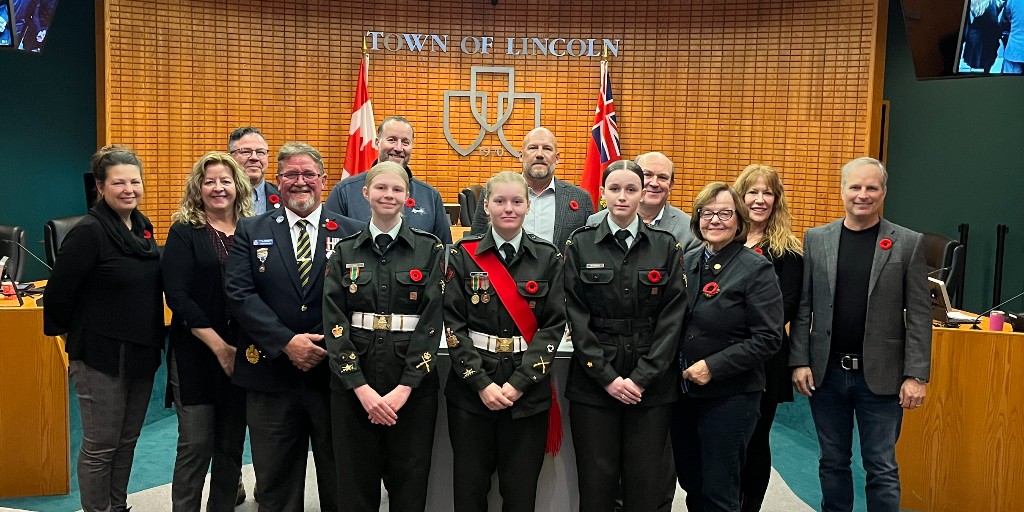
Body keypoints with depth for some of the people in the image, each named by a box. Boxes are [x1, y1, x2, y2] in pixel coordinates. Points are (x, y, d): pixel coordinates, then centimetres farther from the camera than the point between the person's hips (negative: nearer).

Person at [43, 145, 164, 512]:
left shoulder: (143, 227, 7)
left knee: (127, 441, 17)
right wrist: (66, 334, -3)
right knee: (101, 446, 5)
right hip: (102, 356, -7)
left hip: (142, 353, 7)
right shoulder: (89, 232, -16)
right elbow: (59, 292, -15)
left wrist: (153, 339, 13)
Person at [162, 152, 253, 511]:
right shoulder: (184, 233, -1)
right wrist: (219, 346, -14)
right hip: (196, 355, -3)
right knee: (196, 445, 1)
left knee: (232, 445, 11)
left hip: (243, 355, 3)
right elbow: (177, 296, -9)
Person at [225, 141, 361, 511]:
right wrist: (287, 342, -15)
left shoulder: (351, 232, 2)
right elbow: (239, 294, -6)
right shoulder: (250, 231, 5)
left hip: (333, 373, 0)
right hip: (270, 374, 1)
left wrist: (327, 344, -14)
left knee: (339, 481, 13)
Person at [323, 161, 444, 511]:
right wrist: (361, 387, -13)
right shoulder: (345, 251, 5)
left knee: (409, 483, 7)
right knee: (356, 483, 9)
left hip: (412, 380, -1)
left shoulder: (429, 249, 1)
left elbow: (432, 320, -6)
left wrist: (404, 388, -14)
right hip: (352, 378, 1)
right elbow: (334, 322, -2)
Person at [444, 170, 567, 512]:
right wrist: (482, 383, -12)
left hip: (528, 390, 0)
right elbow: (453, 324, -3)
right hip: (470, 387, 0)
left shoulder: (548, 257, 1)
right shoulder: (464, 254, 0)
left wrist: (518, 383, -12)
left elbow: (554, 325, -4)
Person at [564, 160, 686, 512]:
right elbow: (576, 318, -3)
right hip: (593, 382, 0)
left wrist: (642, 377, -9)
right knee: (596, 482, 6)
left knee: (646, 483, 6)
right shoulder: (580, 245, 1)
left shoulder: (667, 246, 3)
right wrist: (607, 377, -10)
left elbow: (672, 318, -1)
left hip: (651, 385, 1)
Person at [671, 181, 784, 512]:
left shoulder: (756, 269, -10)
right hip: (683, 392, 5)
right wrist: (680, 373, -1)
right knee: (690, 483, 17)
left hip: (729, 396, -5)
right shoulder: (687, 262, 6)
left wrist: (714, 367, -19)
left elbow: (768, 338, -14)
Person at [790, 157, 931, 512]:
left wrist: (916, 375, -8)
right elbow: (803, 307, 3)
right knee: (832, 462, 14)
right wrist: (800, 362, -2)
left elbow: (919, 315, -3)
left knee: (882, 468, 6)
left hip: (881, 376, -2)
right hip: (826, 373, 2)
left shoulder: (908, 243, -1)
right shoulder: (816, 239, 4)